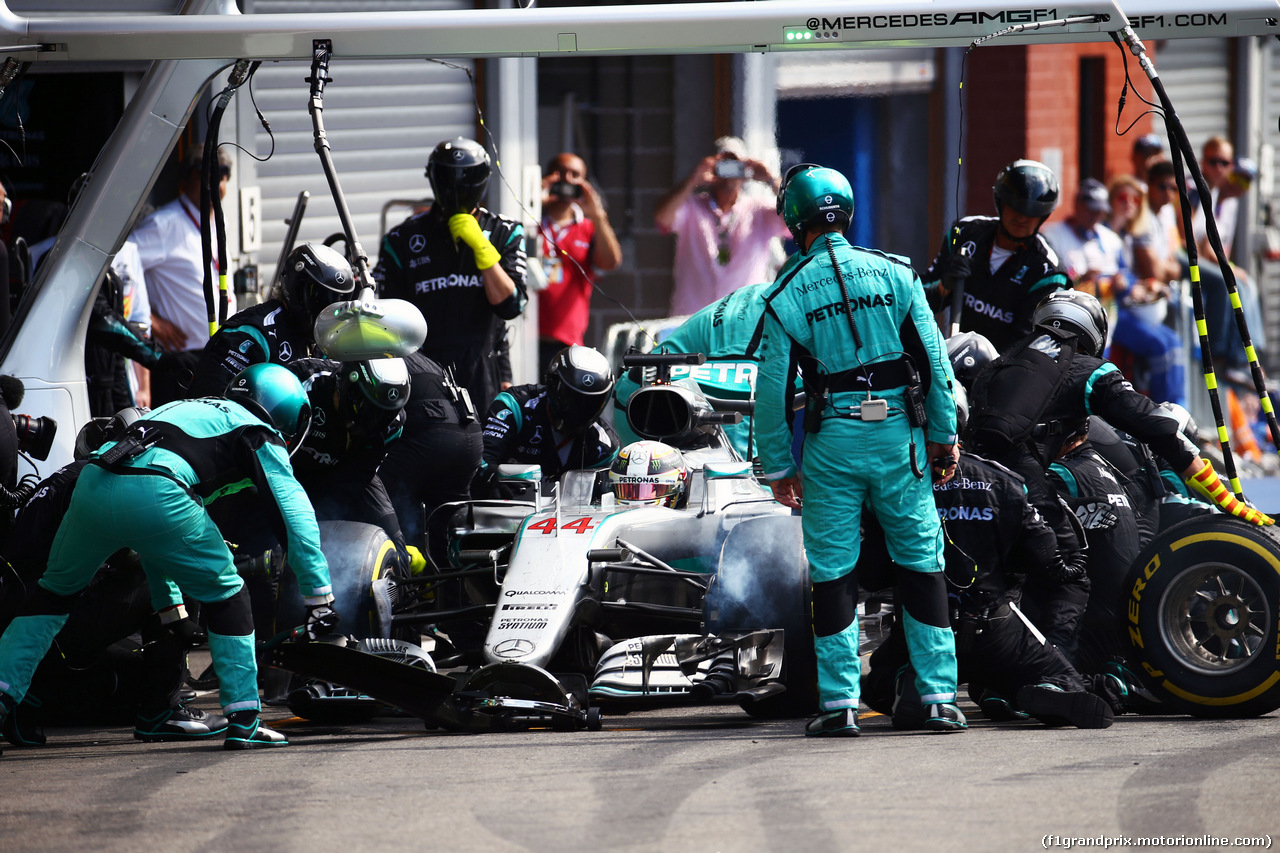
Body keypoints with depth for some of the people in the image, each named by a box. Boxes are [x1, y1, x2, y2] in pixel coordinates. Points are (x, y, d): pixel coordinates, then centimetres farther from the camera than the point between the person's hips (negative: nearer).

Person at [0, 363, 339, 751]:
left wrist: (169, 605, 52)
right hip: (156, 497, -6)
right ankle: (243, 722, 11)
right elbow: (296, 516, 11)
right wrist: (320, 599, 14)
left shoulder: (186, 410, 42)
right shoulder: (259, 435, 21)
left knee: (55, 589, 28)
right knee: (225, 596, 14)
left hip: (92, 486, 6)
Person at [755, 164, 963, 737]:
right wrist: (943, 436, 8)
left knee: (832, 571, 5)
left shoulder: (788, 294, -2)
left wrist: (777, 467, 8)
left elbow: (772, 388, -1)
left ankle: (840, 704, 2)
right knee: (921, 562, 7)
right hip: (899, 434, 1)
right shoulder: (894, 274, 2)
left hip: (833, 440, -1)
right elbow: (934, 360, 1)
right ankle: (939, 697, 5)